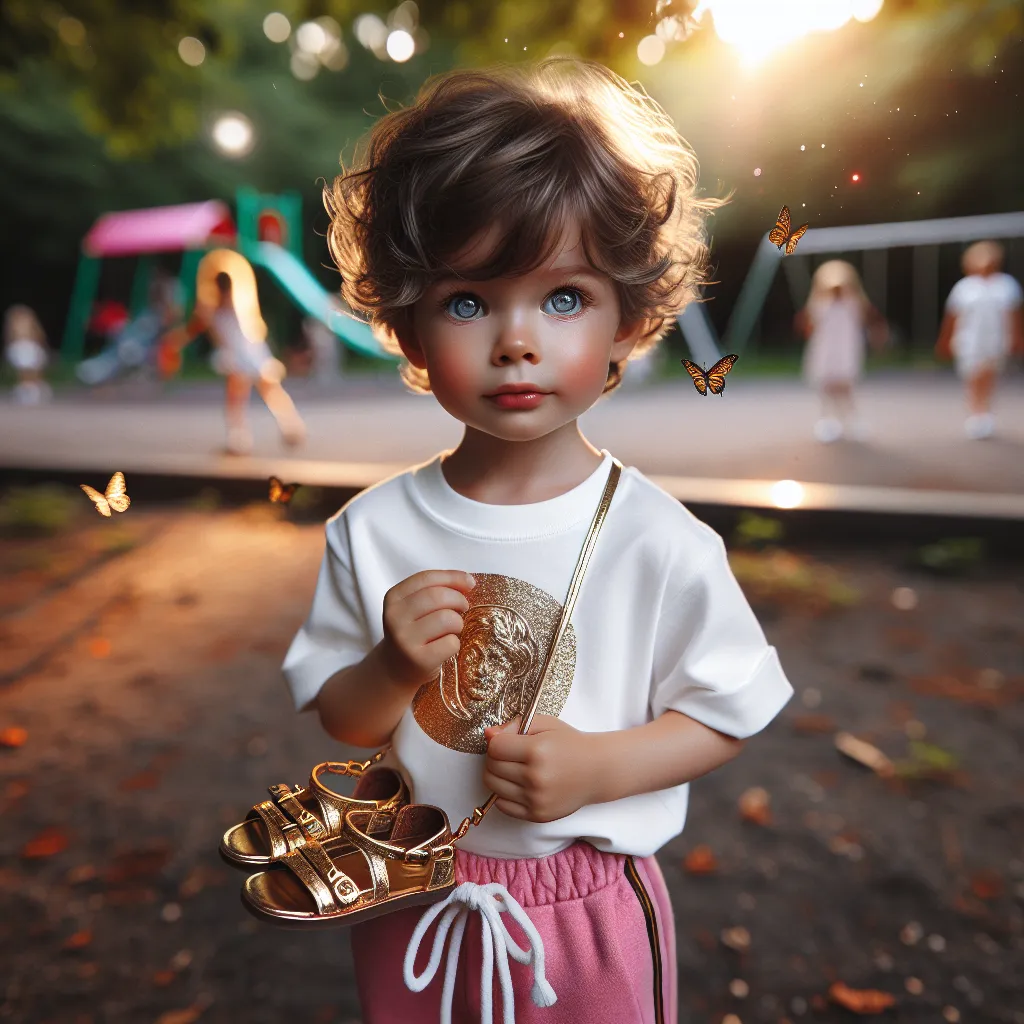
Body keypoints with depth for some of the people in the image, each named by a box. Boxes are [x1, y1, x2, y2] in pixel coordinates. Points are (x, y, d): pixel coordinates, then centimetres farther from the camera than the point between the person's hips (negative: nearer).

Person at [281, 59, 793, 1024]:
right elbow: (339, 718, -4)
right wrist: (395, 667, -24)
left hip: (590, 913, -1)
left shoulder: (660, 542, -20)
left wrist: (598, 766, -23)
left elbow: (726, 714, -8)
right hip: (414, 900, 2)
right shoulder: (372, 531, -13)